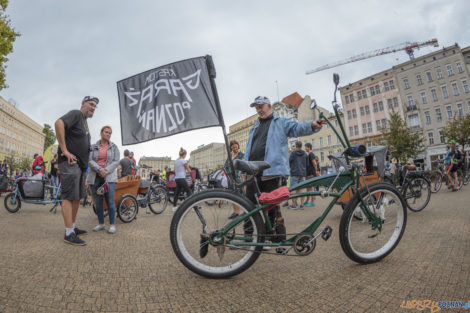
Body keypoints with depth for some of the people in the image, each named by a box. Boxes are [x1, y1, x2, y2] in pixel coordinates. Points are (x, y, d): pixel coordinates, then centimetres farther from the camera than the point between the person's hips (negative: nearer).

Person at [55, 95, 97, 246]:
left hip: (80, 164, 10)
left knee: (77, 197, 14)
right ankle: (69, 234, -5)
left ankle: (73, 227, 24)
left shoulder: (84, 121, 22)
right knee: (69, 197, -8)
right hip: (70, 162, -10)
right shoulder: (75, 114, -6)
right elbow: (59, 123, -26)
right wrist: (64, 150, -26)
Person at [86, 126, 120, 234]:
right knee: (98, 202, 5)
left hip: (109, 177, -2)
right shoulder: (93, 147, 9)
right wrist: (99, 170, -18)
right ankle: (101, 224, 17)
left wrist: (106, 171, -15)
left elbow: (116, 162, -1)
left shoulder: (114, 147, 7)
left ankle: (112, 225, 3)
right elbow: (90, 161, -2)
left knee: (110, 201, -5)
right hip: (95, 177, 2)